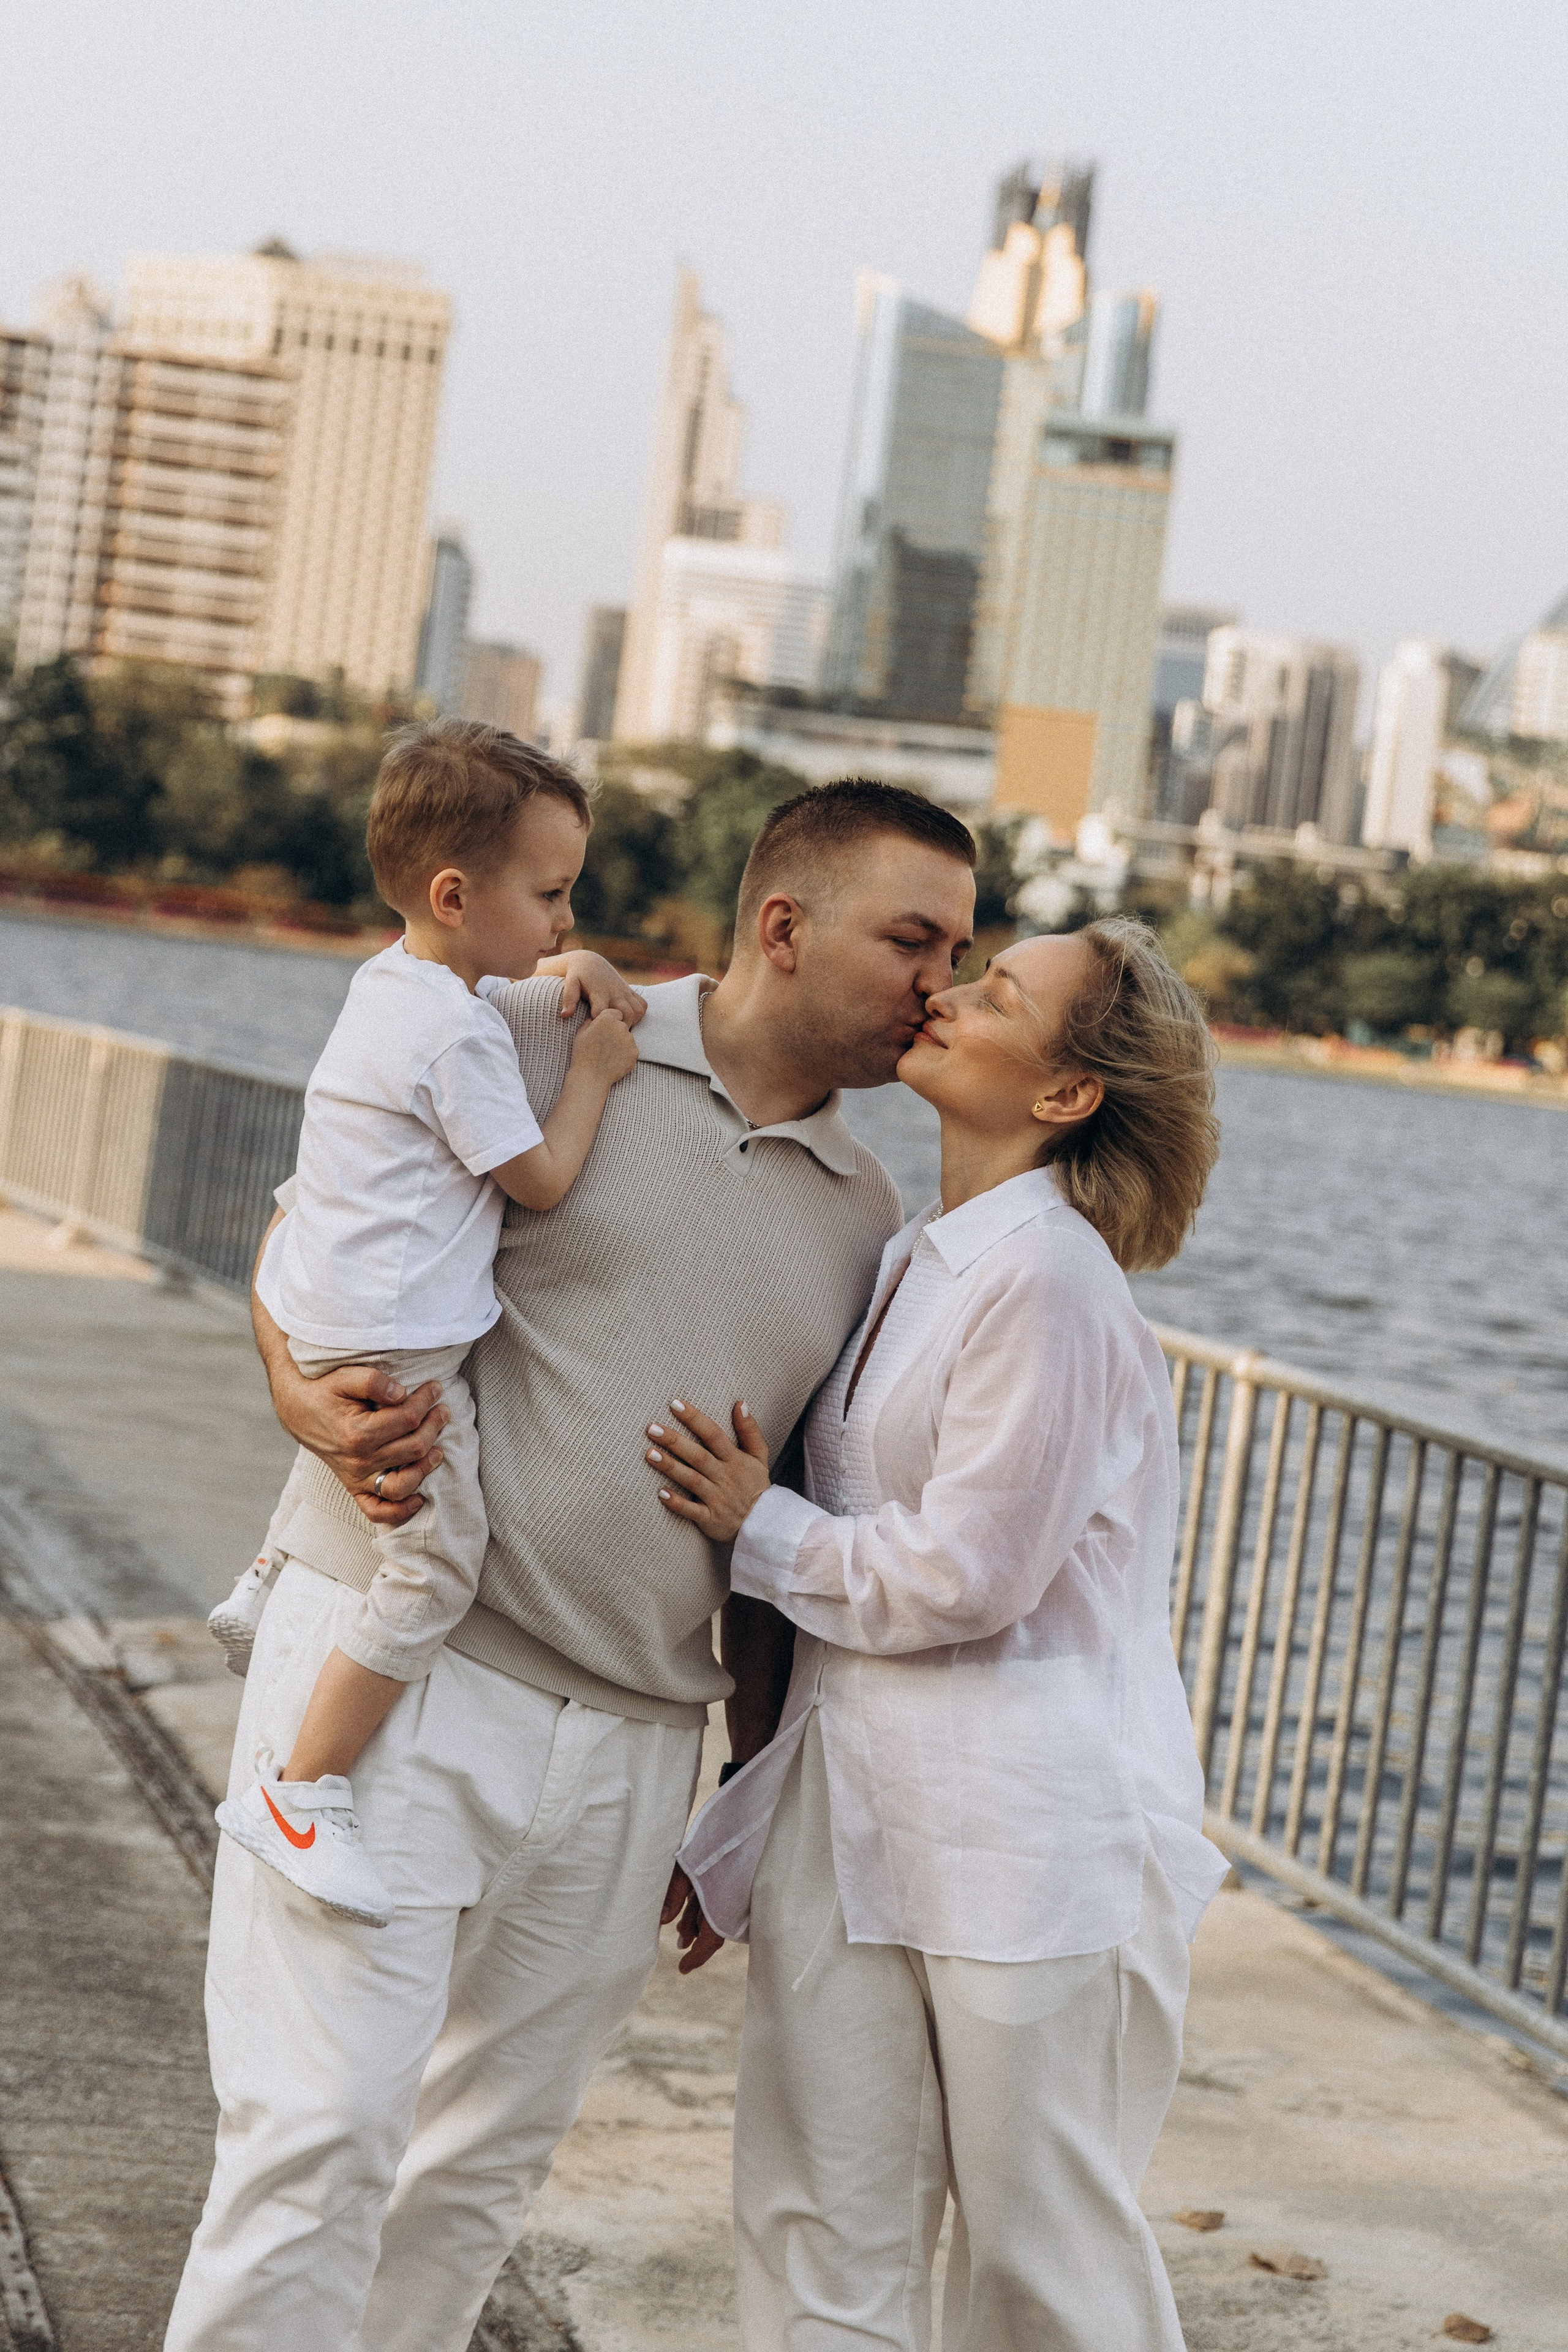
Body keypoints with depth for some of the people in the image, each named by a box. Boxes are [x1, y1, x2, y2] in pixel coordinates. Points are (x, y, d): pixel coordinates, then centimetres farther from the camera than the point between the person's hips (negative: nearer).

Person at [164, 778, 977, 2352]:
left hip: (628, 1749, 5)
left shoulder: (864, 1227, 12)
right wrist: (308, 1394, -14)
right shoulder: (538, 1042, -2)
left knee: (489, 2164, 12)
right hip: (397, 1669, -5)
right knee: (316, 2138, -9)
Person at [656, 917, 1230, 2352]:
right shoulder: (916, 1265, 13)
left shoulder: (1049, 1278, -15)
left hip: (1032, 1828, -8)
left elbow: (965, 1575, -17)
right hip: (856, 1809, 8)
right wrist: (736, 1852, 19)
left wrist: (761, 1530, -1)